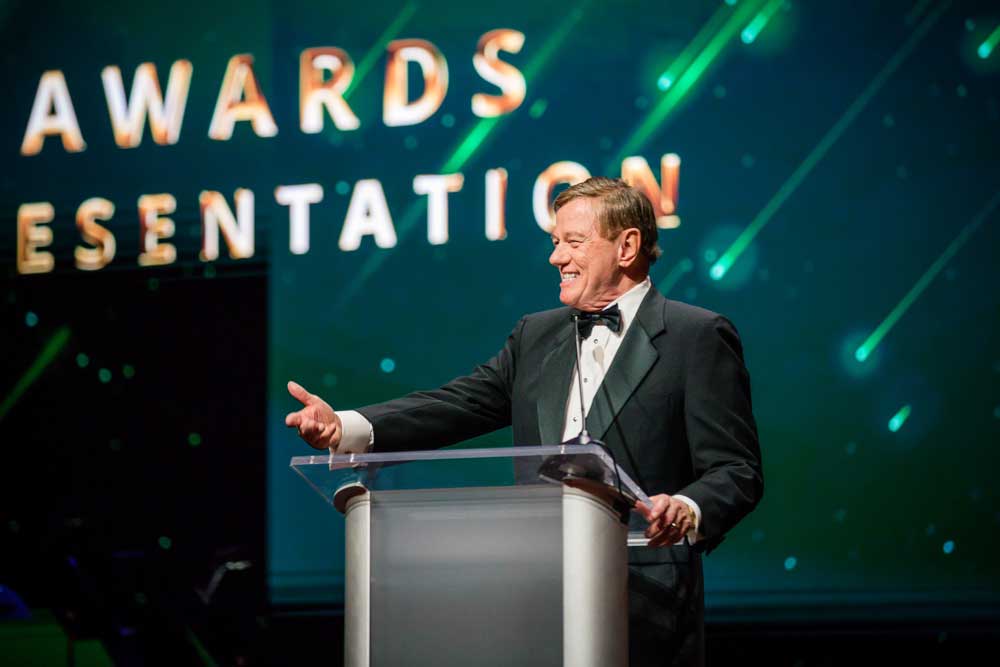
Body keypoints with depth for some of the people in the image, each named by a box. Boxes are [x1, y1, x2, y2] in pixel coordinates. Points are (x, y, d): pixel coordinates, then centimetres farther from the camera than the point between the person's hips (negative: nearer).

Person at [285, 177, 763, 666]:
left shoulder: (698, 337, -2)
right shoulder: (536, 335, 17)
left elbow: (735, 471, -8)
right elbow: (459, 404, 7)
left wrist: (687, 512, -30)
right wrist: (346, 428, -8)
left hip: (647, 613, -5)